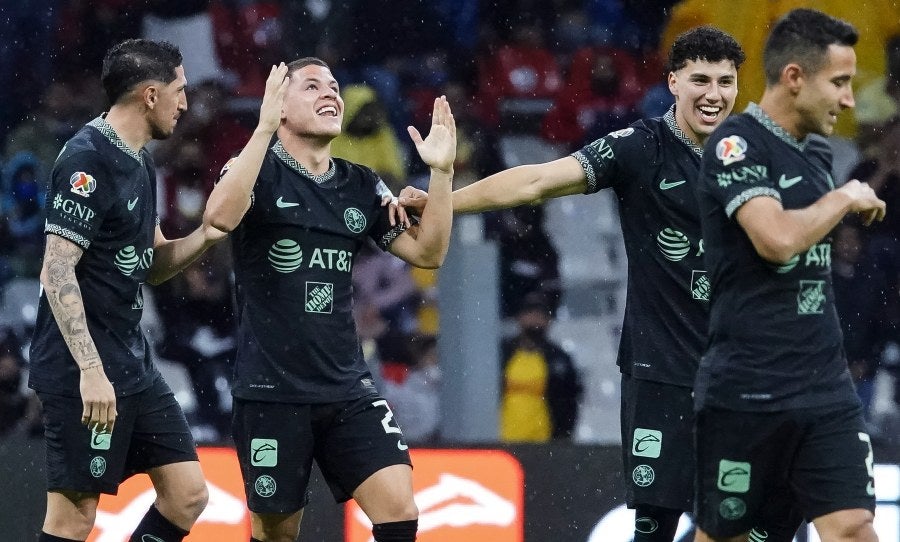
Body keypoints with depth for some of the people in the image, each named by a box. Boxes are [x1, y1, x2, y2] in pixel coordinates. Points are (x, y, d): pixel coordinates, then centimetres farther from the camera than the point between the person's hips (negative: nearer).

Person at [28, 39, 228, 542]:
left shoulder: (140, 161, 14)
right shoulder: (88, 160, -14)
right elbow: (57, 272, -19)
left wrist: (204, 236, 2)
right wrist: (90, 369, -25)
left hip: (134, 364, 9)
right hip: (85, 372, -9)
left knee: (187, 495, 7)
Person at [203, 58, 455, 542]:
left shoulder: (360, 186, 10)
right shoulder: (257, 171, -5)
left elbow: (427, 252, 9)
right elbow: (220, 216, -26)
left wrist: (441, 172, -3)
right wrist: (264, 128, -31)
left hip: (346, 389, 4)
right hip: (271, 392, -4)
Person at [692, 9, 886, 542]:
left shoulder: (817, 152, 13)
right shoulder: (737, 143, -11)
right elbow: (777, 239, -25)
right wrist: (845, 198, -10)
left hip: (826, 389, 6)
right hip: (747, 392, -6)